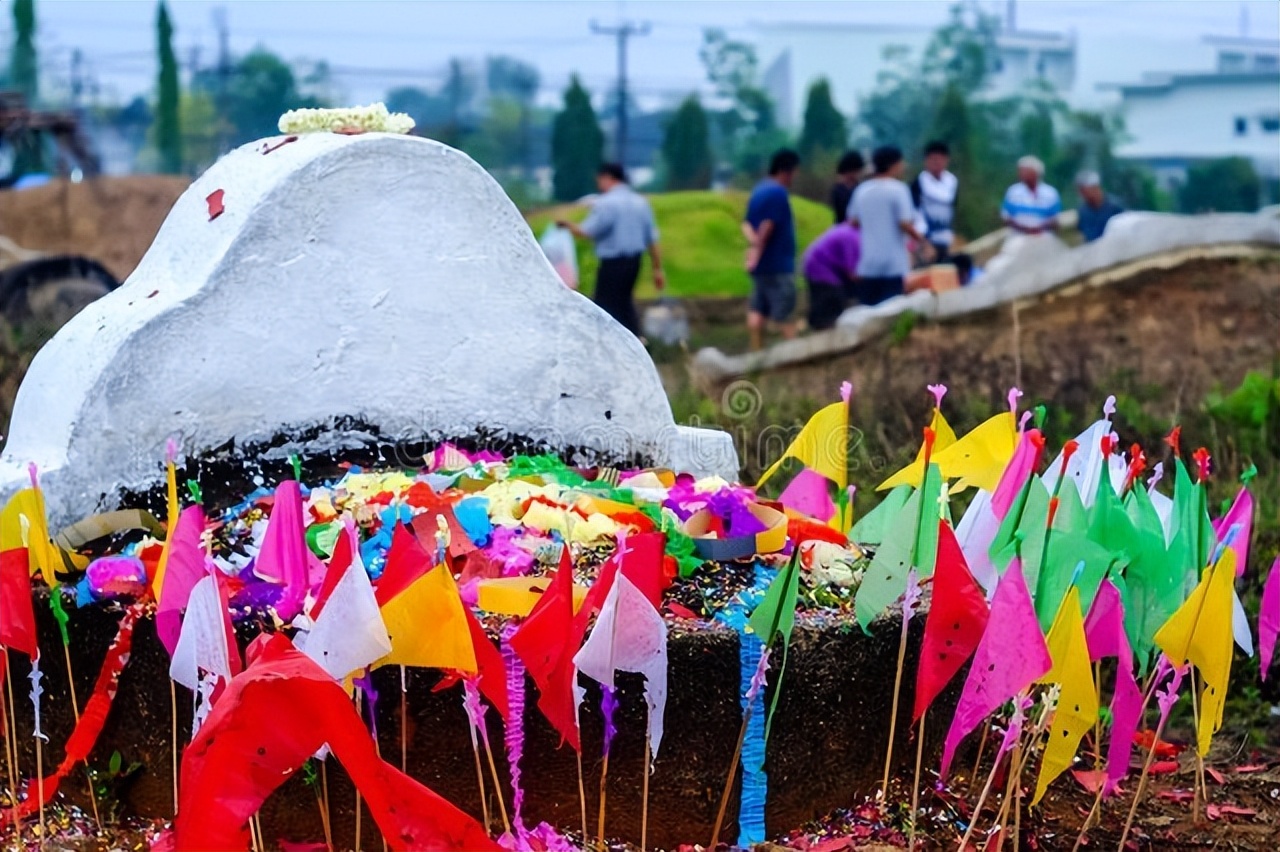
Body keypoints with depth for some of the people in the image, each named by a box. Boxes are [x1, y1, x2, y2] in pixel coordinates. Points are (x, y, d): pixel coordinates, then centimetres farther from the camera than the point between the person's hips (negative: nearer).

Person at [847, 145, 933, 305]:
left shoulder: (862, 190, 8)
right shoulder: (898, 189, -9)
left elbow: (853, 222, 13)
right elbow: (905, 224, -15)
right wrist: (924, 243, -4)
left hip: (867, 264, 5)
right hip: (893, 264, -5)